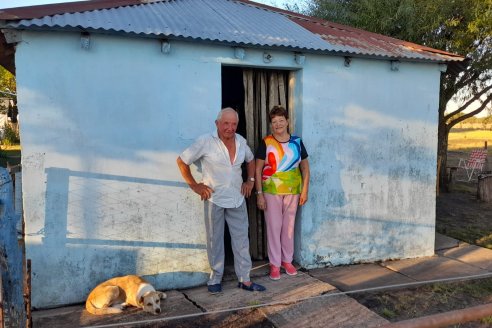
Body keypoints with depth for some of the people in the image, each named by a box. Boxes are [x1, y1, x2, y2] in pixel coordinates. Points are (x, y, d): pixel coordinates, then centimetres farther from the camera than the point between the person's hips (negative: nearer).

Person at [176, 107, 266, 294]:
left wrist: (250, 180, 10)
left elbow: (251, 159, 22)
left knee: (241, 239, 7)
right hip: (214, 199, -4)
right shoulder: (205, 142, -12)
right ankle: (215, 279, 23)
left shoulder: (241, 141, 3)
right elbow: (182, 161, -5)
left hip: (237, 199, 4)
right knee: (215, 241, 8)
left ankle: (244, 279, 18)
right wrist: (194, 185, -7)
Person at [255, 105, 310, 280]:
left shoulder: (297, 142, 2)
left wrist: (305, 190, 1)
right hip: (271, 192, -2)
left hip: (292, 192, 3)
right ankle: (274, 264, 17)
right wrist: (259, 194, -9)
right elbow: (258, 169, -5)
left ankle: (287, 260, 29)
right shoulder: (266, 143, -5)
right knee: (274, 227, 4)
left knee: (289, 226, 12)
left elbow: (305, 167, 8)